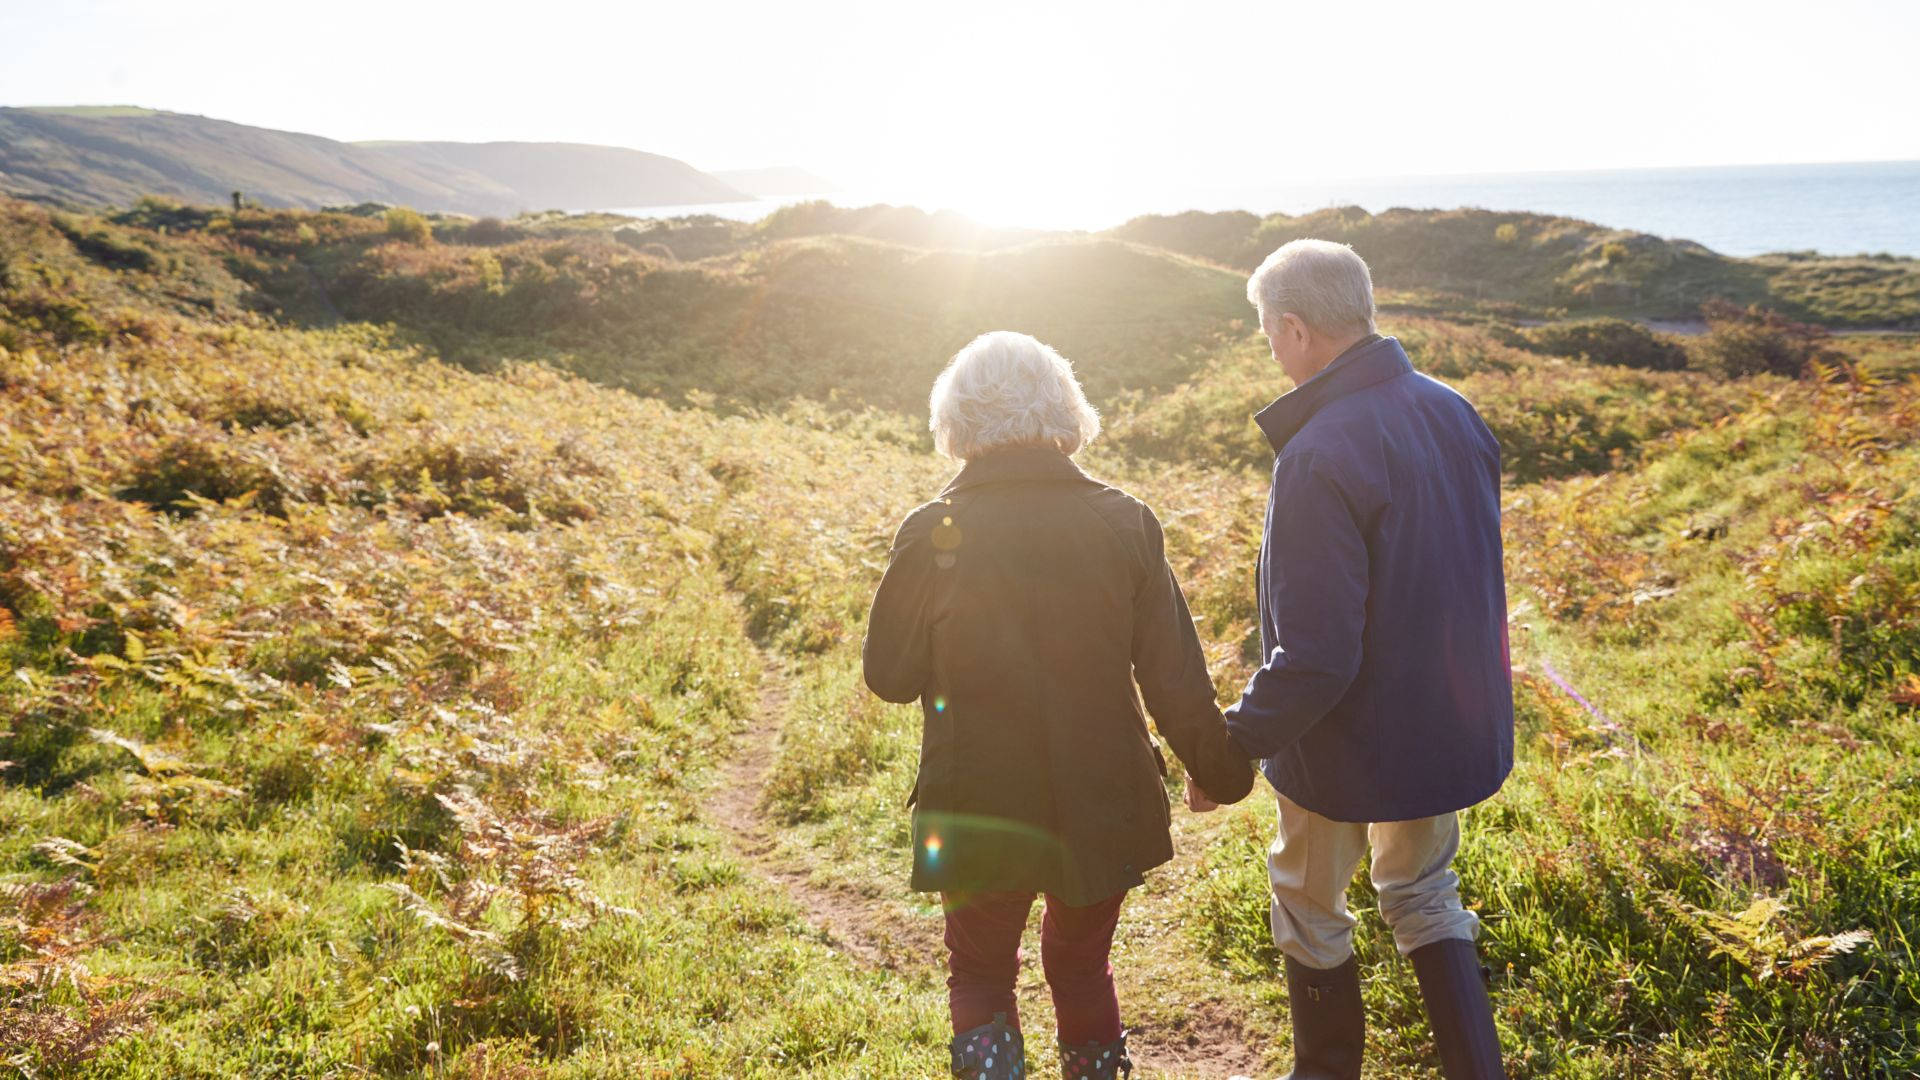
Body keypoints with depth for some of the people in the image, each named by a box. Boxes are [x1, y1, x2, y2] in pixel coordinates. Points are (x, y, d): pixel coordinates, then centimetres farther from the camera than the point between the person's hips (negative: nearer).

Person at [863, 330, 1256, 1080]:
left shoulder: (933, 534, -15)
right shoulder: (1124, 524, -10)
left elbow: (888, 675, -5)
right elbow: (1175, 676, -5)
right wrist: (1220, 770, 9)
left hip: (979, 813, -2)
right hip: (1102, 807, 2)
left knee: (980, 975, 19)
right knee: (1083, 969, 24)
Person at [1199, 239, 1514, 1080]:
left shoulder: (1321, 457, -29)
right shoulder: (1454, 414, -3)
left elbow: (1313, 659, -29)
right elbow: (1474, 575, 9)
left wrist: (1232, 748, -18)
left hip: (1350, 745, -7)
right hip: (1456, 726, 7)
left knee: (1310, 907, 18)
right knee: (1424, 897, 26)